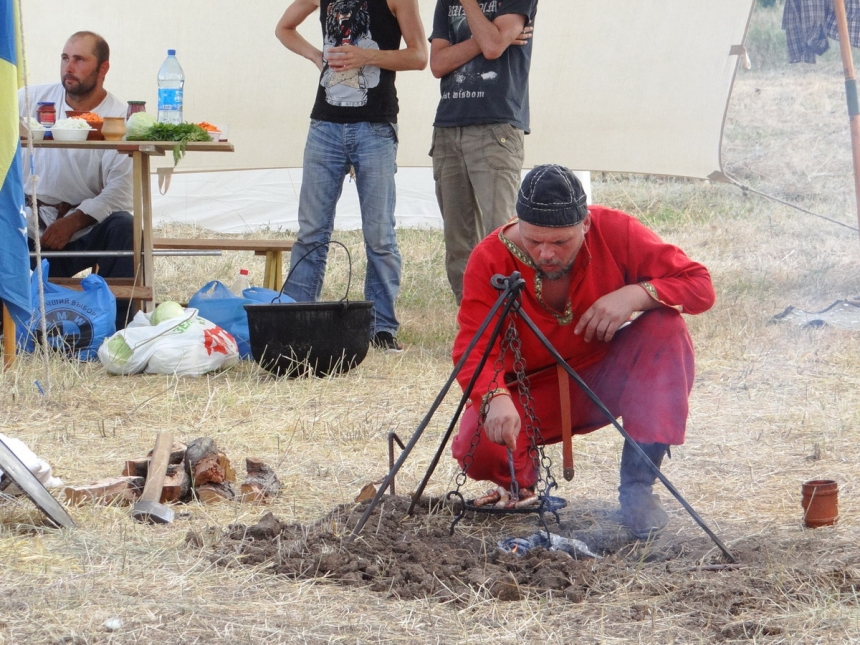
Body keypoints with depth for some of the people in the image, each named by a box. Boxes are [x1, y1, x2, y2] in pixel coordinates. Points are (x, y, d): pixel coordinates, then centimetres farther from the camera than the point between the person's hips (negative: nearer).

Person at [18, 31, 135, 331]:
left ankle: (118, 325, -24)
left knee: (123, 226, -32)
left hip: (88, 230, -1)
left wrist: (72, 222, -22)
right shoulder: (32, 99, 4)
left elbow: (120, 193, -12)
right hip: (33, 231, 1)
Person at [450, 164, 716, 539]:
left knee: (666, 327, -26)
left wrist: (635, 295, -32)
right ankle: (522, 479, 10)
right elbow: (473, 352, -27)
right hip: (530, 394, -2)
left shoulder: (613, 231, -17)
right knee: (478, 451, -32)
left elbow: (700, 286, -14)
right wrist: (496, 399, -49)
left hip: (602, 379, 2)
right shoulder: (490, 261, -20)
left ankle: (637, 485, -23)